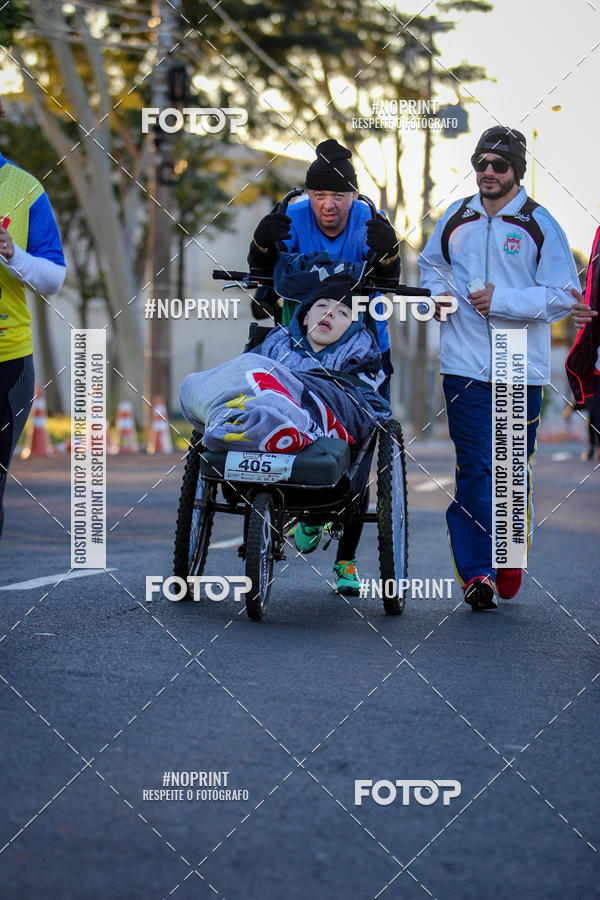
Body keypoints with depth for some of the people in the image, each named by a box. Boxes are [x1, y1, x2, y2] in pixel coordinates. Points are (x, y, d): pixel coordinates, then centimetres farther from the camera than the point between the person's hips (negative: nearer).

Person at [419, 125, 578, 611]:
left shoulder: (540, 225, 0)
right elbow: (430, 261, 29)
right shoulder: (456, 219, 10)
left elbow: (563, 295, -5)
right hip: (465, 365, 1)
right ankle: (476, 571, -3)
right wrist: (437, 291, 7)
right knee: (475, 468, -5)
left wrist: (503, 301, -15)